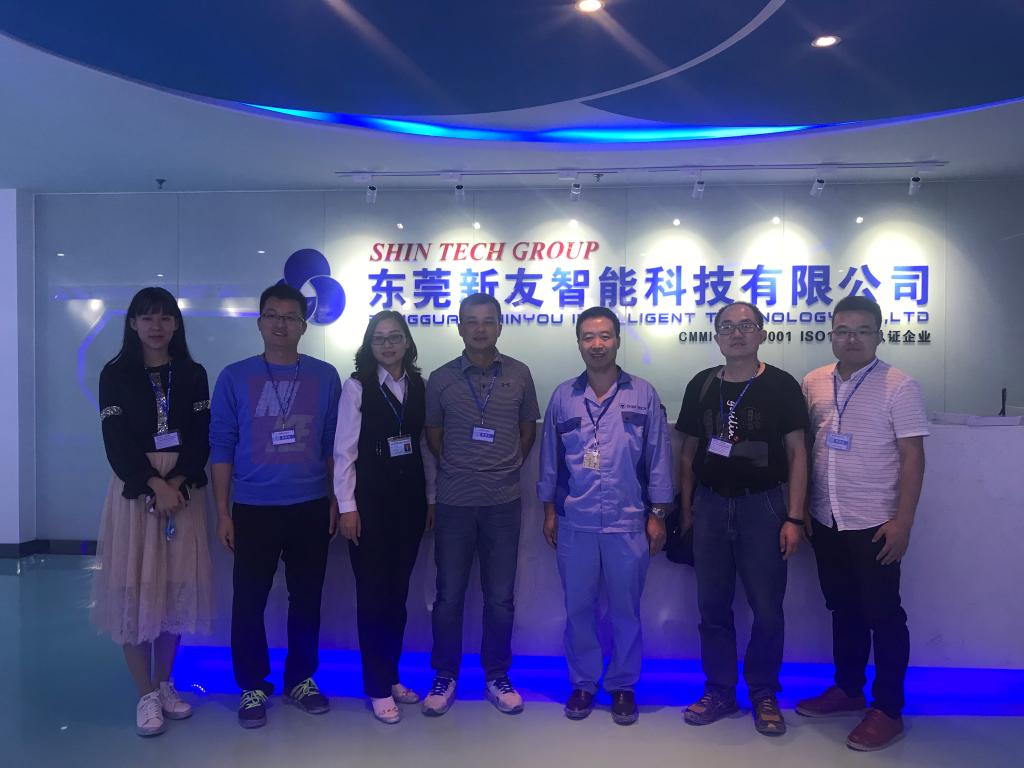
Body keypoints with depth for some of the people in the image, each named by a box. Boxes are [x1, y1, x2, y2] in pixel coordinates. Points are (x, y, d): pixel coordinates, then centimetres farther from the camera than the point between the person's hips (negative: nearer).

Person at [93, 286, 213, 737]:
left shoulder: (193, 374, 6)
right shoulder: (116, 374, 1)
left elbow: (201, 438, 1)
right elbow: (116, 443, -6)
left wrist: (176, 484, -13)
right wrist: (154, 484, -15)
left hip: (184, 490, 2)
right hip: (134, 491, -2)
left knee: (178, 587, 5)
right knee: (134, 588, 0)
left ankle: (164, 683, 21)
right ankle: (145, 694, 12)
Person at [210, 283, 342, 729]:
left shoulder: (325, 376, 1)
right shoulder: (235, 377, -2)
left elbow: (333, 444, 7)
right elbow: (221, 447, -1)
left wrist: (335, 500, 5)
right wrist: (223, 512, -3)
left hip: (311, 508, 1)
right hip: (253, 509, -1)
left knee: (306, 598, 11)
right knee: (249, 600, 6)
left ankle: (300, 679, 29)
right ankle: (252, 687, 25)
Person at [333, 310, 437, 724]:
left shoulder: (418, 386, 7)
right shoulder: (357, 386, -5)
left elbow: (425, 445, 8)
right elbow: (344, 450, -6)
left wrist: (431, 497, 7)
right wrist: (347, 506, -10)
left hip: (410, 499, 4)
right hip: (371, 499, -4)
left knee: (398, 590, 11)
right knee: (373, 591, 3)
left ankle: (391, 674, 27)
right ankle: (378, 687, 17)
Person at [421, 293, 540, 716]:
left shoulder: (519, 375, 1)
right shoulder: (441, 378, -1)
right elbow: (433, 435, 9)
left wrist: (508, 468, 8)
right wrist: (459, 470, 10)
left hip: (504, 502, 1)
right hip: (454, 502, 0)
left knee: (500, 597, 9)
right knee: (449, 595, 8)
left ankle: (497, 678, 26)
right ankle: (444, 677, 25)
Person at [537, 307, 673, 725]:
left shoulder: (643, 395, -1)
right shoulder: (563, 397, 3)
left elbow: (658, 458, 1)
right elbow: (550, 458, 8)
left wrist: (657, 514, 0)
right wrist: (549, 509, 7)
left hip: (627, 522, -1)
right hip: (575, 522, 1)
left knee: (625, 609, 10)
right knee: (579, 608, 11)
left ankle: (623, 686, 28)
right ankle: (582, 683, 28)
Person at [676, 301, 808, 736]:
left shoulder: (781, 386, -2)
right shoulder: (701, 386, 7)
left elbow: (797, 453, -3)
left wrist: (794, 518, -9)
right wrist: (685, 510, 8)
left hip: (763, 505, -3)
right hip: (710, 505, 3)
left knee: (767, 608, 3)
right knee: (712, 606, 9)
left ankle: (764, 694, 23)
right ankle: (719, 692, 24)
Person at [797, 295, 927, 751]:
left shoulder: (898, 387, -7)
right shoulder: (813, 383, 6)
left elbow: (912, 457, -9)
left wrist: (902, 521, -14)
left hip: (873, 525, -5)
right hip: (825, 521, 5)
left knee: (882, 616, 5)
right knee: (843, 610, 17)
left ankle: (887, 710, 18)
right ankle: (848, 689, 33)